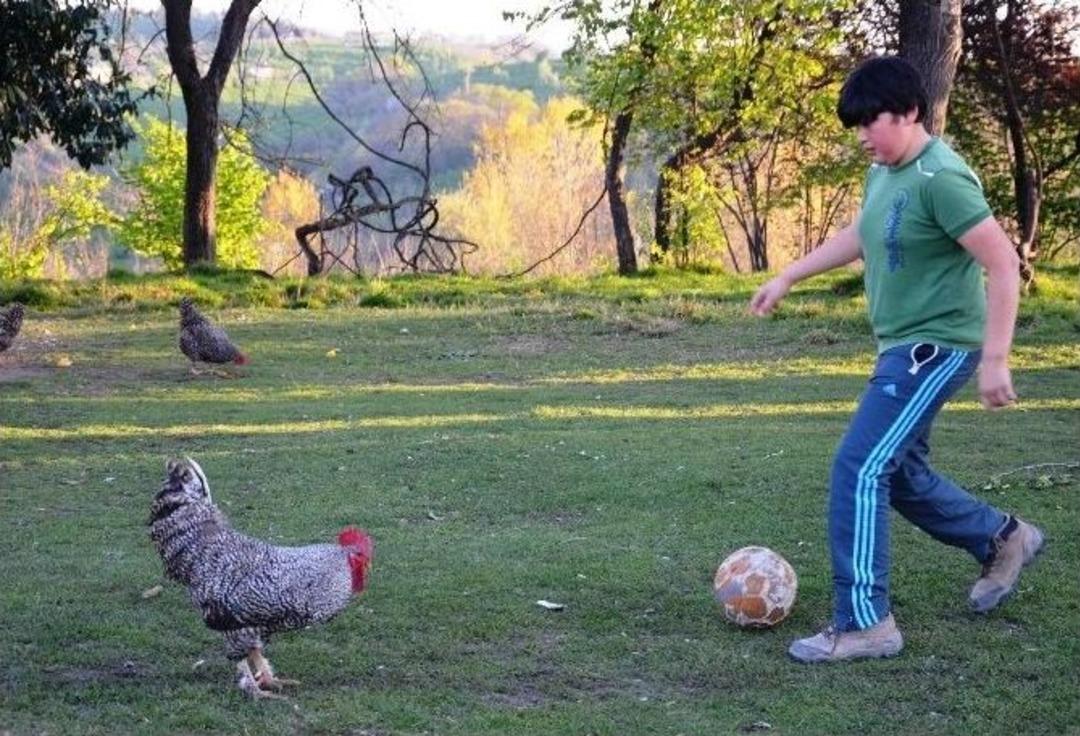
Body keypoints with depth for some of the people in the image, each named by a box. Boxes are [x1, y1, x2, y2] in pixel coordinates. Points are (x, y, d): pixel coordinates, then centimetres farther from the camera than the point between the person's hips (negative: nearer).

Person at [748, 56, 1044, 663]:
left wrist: (995, 359, -25)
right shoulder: (883, 173, 7)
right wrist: (788, 277, 27)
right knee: (899, 472, 18)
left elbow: (1003, 263, -23)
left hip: (937, 348, -10)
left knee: (859, 468, -13)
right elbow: (860, 237, 27)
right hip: (904, 347, 10)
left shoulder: (940, 178, -21)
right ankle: (1005, 540, 38)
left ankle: (864, 623, -7)